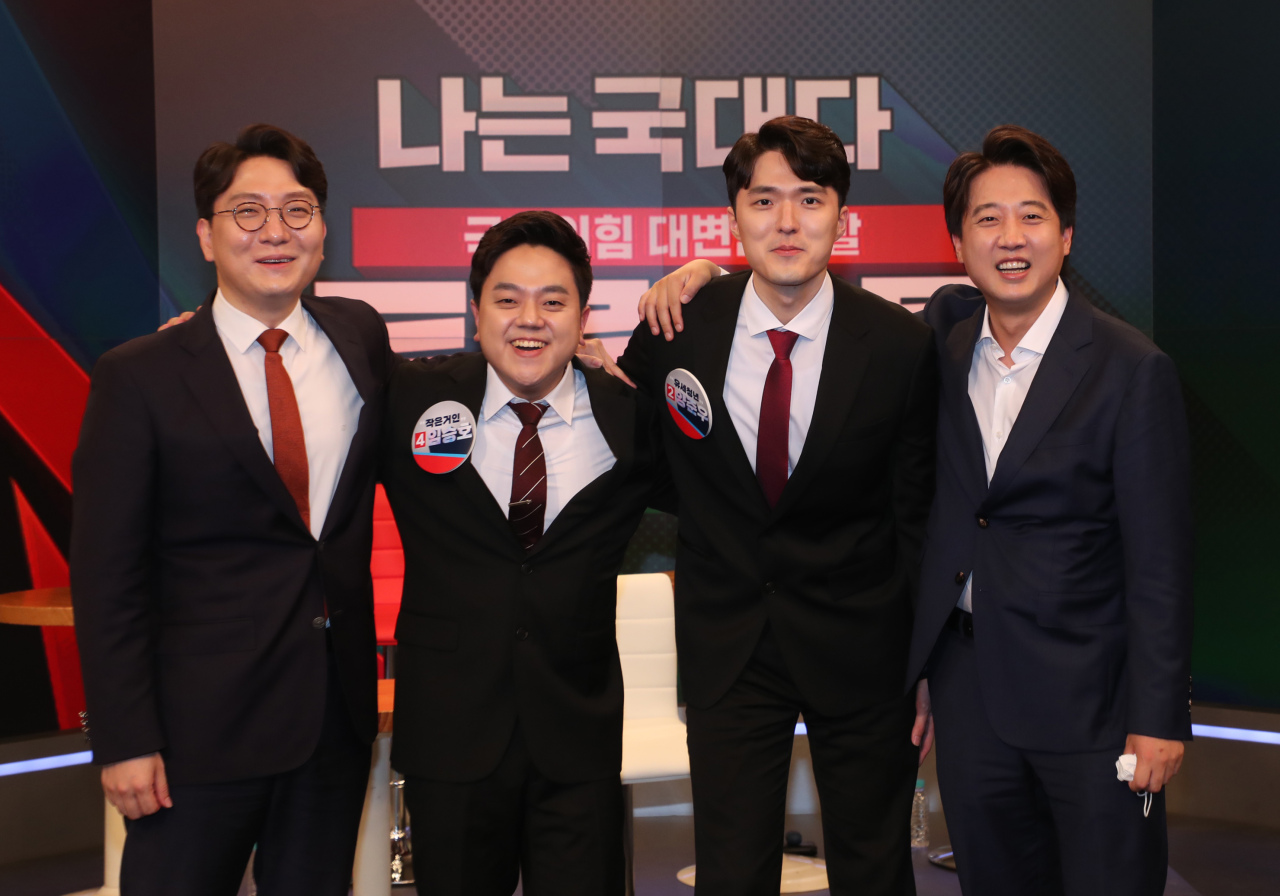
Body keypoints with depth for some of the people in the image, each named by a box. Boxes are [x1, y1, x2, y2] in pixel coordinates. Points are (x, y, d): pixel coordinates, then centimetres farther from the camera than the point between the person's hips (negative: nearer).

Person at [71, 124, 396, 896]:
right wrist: (125, 740, -12)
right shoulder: (141, 376, -6)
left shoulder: (361, 335, 6)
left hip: (337, 715, 4)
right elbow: (106, 572, -7)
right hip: (202, 726, -4)